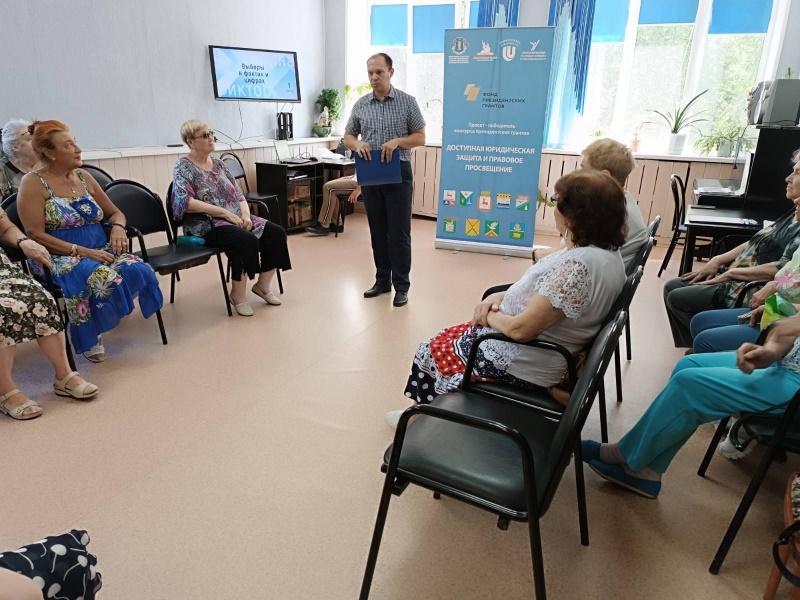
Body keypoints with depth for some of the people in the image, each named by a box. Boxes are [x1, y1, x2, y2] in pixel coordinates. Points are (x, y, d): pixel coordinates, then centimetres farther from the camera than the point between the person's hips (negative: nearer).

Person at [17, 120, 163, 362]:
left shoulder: (84, 177, 13)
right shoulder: (34, 183, -3)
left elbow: (114, 212, 21)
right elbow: (36, 235, -11)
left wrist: (118, 228, -4)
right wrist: (81, 251, -20)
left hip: (100, 250, 5)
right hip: (60, 257, -5)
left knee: (137, 269, -27)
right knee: (100, 276, -37)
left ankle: (106, 317, -5)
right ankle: (90, 334, -11)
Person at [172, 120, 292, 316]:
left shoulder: (218, 164, 16)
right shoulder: (183, 167, -4)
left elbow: (238, 195, 13)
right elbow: (186, 202, -19)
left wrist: (245, 215, -9)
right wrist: (224, 212, -23)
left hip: (235, 218, 7)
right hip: (206, 224, -7)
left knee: (276, 233, -12)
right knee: (247, 240, -34)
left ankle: (263, 285, 2)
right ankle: (238, 293, -15)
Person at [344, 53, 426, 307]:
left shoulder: (407, 101, -1)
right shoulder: (360, 105, 7)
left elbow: (420, 137, 0)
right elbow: (348, 136, 13)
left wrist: (398, 141, -19)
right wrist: (357, 144, -11)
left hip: (398, 172, -3)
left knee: (399, 232, -2)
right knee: (377, 230, 10)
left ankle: (401, 286, 5)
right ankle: (382, 280, 21)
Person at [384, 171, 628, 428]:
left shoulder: (577, 264, -32)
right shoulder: (607, 251, 0)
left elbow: (521, 328, -30)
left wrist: (490, 315, -10)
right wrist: (501, 296, -1)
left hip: (525, 362, -9)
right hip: (546, 347, 10)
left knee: (431, 351, 10)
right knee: (448, 338, 21)